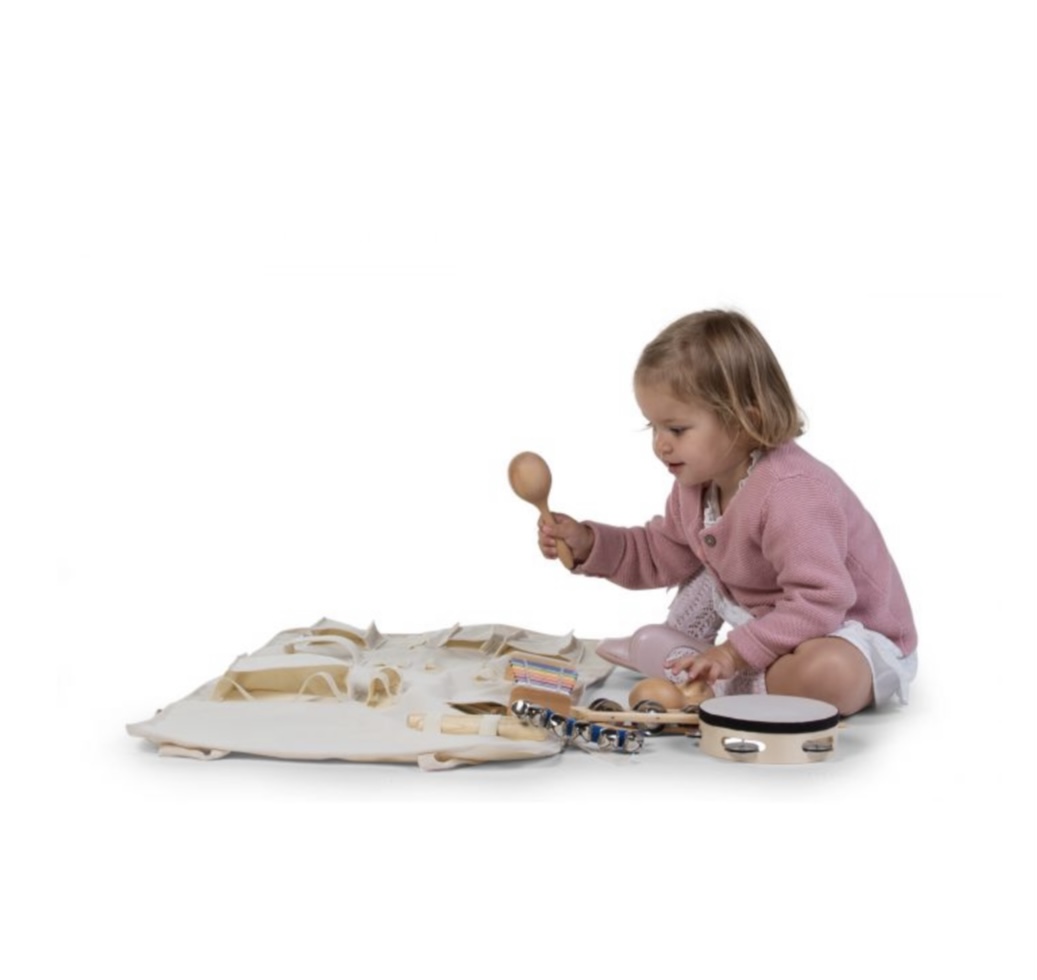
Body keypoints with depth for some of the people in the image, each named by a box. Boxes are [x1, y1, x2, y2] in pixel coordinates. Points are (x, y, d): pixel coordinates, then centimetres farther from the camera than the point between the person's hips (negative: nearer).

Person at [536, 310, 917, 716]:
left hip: (853, 633, -9)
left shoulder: (790, 494, -34)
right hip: (771, 621, 9)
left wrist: (736, 652, -36)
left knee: (827, 672, -40)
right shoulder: (698, 482, -3)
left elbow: (820, 601, -37)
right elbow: (662, 555, 9)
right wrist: (588, 542, -5)